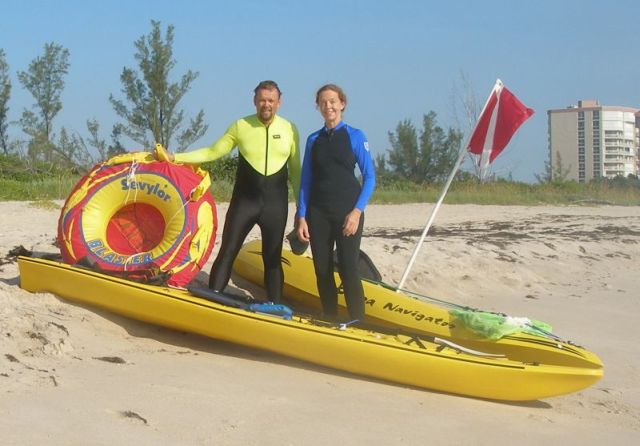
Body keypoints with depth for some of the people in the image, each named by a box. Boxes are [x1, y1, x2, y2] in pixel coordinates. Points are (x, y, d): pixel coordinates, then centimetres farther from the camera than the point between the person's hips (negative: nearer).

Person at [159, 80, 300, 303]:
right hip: (244, 201, 0)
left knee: (273, 259, 6)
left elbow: (295, 170, 7)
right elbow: (212, 152, 4)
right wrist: (175, 157, -3)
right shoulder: (240, 126, -1)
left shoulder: (289, 129, 1)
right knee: (227, 252, -1)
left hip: (276, 203, 0)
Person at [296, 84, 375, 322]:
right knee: (323, 271, 5)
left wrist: (357, 211, -13)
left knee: (348, 270, -10)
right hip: (318, 213, 4)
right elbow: (306, 180, 10)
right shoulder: (313, 140, 9)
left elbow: (369, 177, -3)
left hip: (347, 213, -4)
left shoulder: (355, 136, 0)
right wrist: (302, 217, 1)